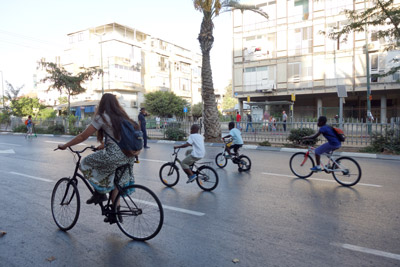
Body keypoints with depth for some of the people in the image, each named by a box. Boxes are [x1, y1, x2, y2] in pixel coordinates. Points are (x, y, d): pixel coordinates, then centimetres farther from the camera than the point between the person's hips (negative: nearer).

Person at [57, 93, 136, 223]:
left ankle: (100, 193, 12)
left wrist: (65, 145, 10)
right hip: (128, 155, 8)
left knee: (86, 163, 12)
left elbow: (83, 136, -2)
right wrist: (104, 145, 40)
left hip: (114, 155, -7)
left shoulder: (102, 117, -3)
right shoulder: (121, 116, 16)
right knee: (115, 183, 20)